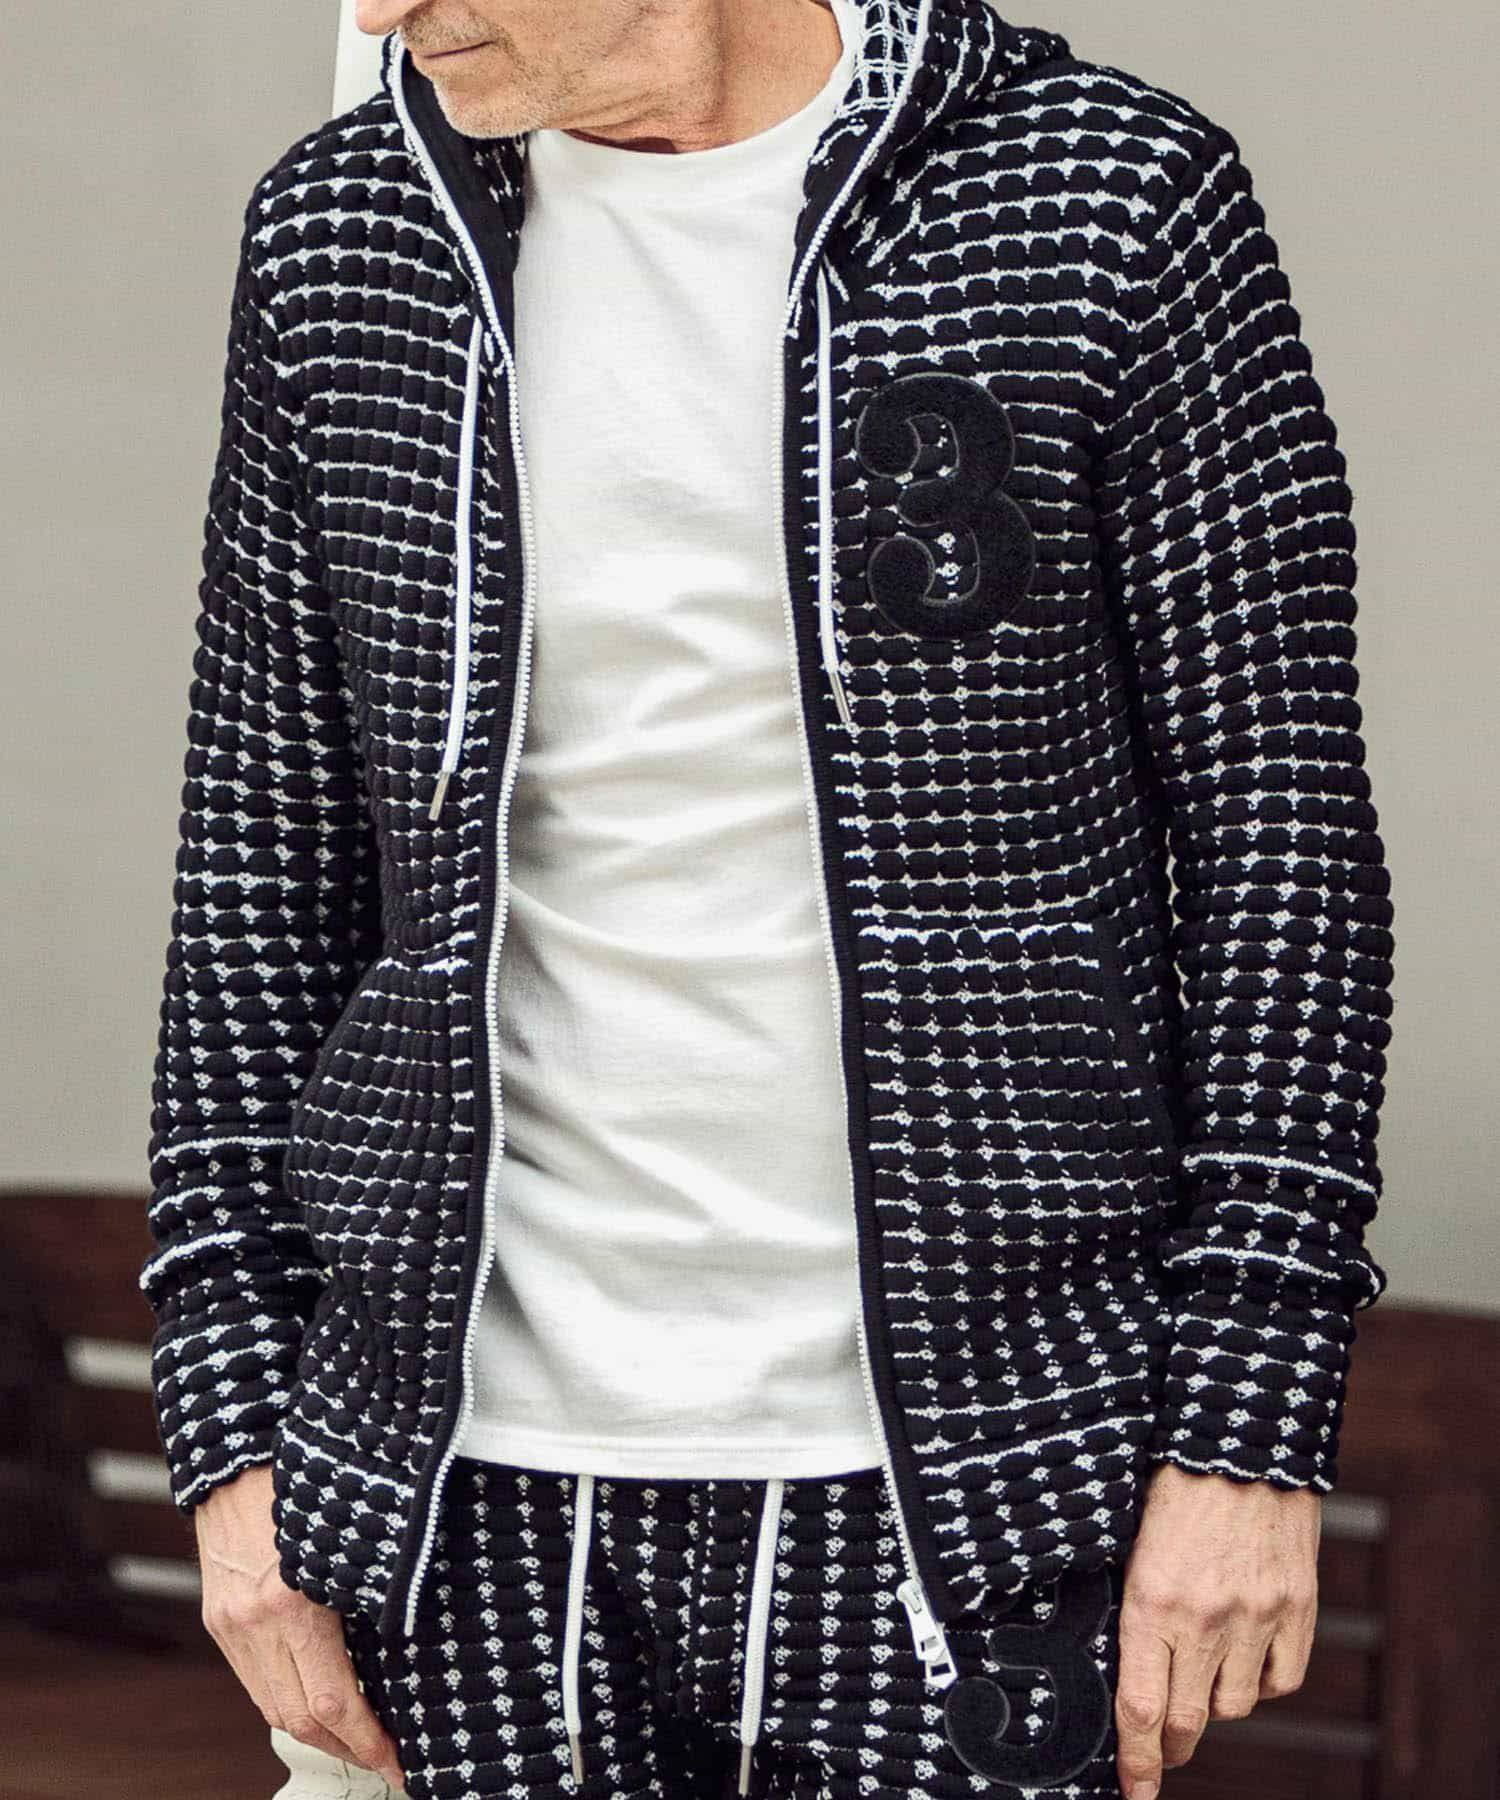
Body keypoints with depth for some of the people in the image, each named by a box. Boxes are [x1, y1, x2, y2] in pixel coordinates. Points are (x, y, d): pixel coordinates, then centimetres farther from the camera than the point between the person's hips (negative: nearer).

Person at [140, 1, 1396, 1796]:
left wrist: (1250, 1428, -7)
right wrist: (235, 1428, 6)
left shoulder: (1116, 205, -5)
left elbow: (1282, 838, -3)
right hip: (491, 1467, 3)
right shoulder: (337, 239, 6)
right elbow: (260, 860, 11)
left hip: (963, 1468, -3)